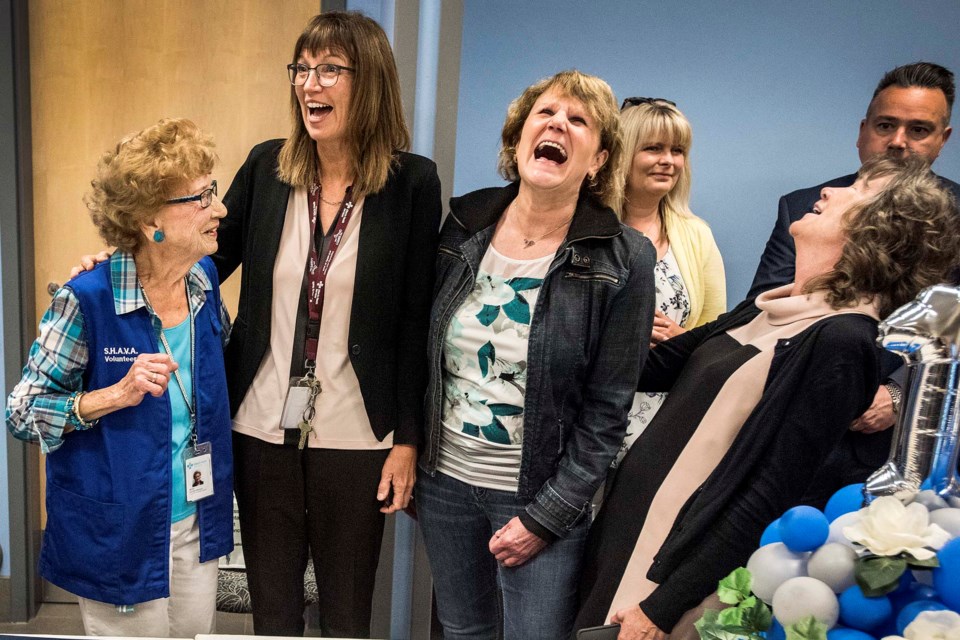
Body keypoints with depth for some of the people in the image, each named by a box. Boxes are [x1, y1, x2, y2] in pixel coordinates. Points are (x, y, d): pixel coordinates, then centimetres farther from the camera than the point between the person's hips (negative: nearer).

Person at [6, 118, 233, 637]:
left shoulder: (205, 279, -4)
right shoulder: (88, 299, -20)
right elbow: (21, 414, -13)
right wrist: (118, 394, -27)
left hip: (197, 527, 5)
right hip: (120, 535, -5)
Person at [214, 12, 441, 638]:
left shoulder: (412, 181, -8)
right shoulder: (267, 166, 0)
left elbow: (417, 320, -7)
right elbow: (209, 259, 9)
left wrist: (408, 440, -6)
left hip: (355, 437, -2)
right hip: (263, 427, 3)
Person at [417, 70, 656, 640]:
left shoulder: (623, 260, -13)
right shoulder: (464, 225, -2)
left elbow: (606, 412, -11)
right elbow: (427, 352, 7)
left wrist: (545, 516, -13)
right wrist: (411, 459, 8)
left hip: (541, 496, -3)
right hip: (444, 479, 4)